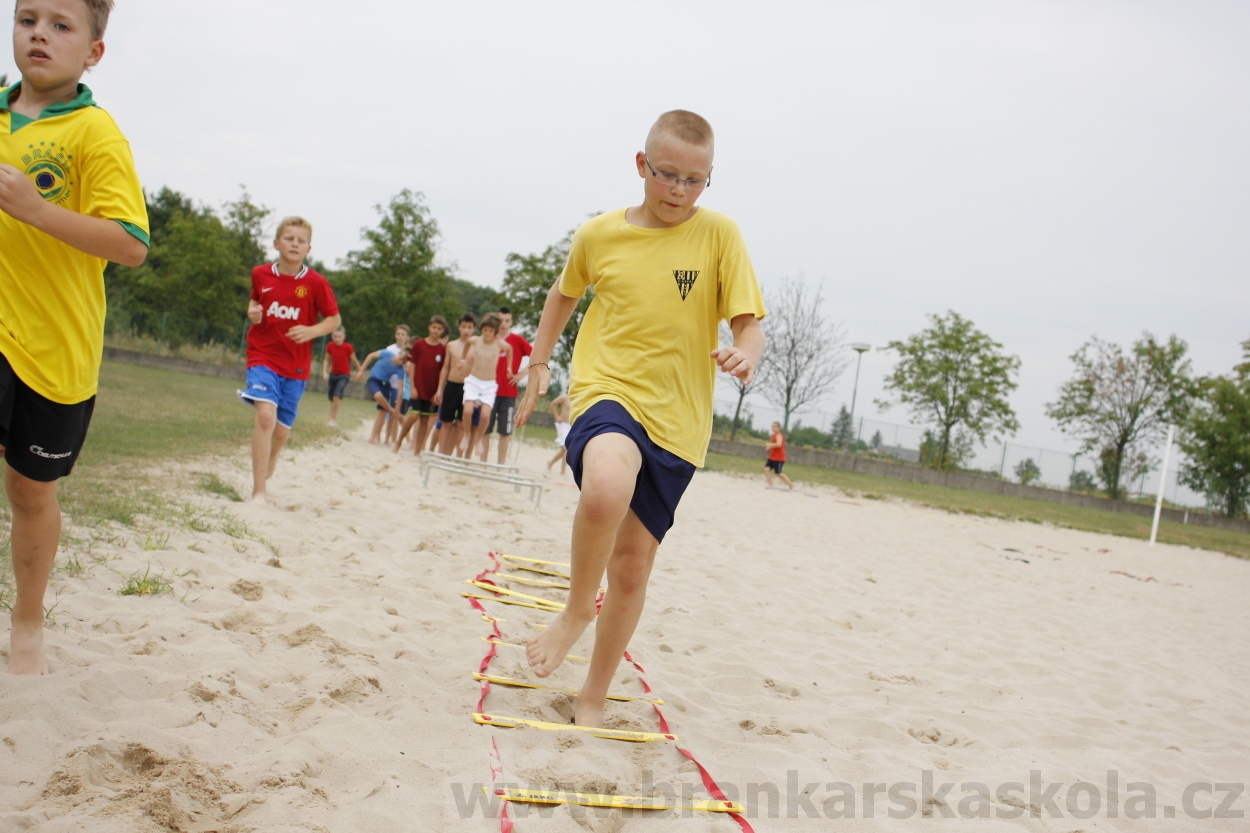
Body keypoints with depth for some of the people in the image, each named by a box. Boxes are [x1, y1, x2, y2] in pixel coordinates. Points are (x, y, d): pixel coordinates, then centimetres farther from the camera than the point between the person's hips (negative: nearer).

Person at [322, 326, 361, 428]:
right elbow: (327, 360, 5)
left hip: (344, 375, -4)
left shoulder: (348, 347, -16)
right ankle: (334, 419, 20)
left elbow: (354, 360, -5)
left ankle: (333, 420, -14)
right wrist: (324, 372, -6)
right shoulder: (330, 346, -6)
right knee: (331, 397, 8)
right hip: (333, 374, 4)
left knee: (337, 395, -21)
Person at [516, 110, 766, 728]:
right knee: (608, 487, -37)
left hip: (677, 420, 1)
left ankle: (593, 699, 29)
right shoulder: (599, 234, 3)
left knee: (632, 566, 8)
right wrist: (539, 365, 19)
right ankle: (577, 611, -8)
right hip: (606, 393, -1)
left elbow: (749, 323, -5)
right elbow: (563, 294, 22)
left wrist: (745, 357, -27)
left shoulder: (719, 235, -2)